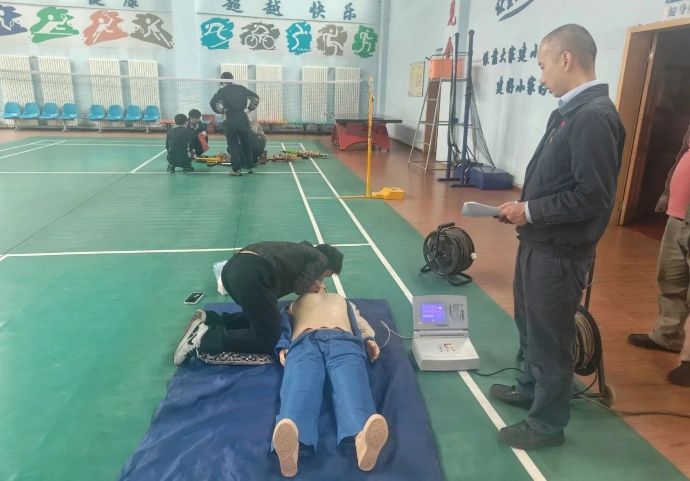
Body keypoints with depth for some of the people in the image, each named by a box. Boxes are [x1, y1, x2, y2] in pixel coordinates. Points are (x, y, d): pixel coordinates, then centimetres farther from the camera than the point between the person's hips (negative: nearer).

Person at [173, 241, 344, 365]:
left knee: (257, 317, 29)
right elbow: (300, 287, 3)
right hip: (252, 274, -9)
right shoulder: (321, 260, 13)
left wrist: (309, 284, 30)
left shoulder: (303, 250, 37)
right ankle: (206, 336, -9)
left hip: (232, 267, 9)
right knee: (268, 339, 2)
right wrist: (311, 286, 22)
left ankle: (208, 319, 12)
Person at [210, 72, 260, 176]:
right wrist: (250, 108, 14)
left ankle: (237, 169, 2)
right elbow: (255, 97, 11)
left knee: (233, 145, 5)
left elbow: (213, 102, -10)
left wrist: (221, 111, 2)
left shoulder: (223, 91, 0)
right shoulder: (241, 88, 9)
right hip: (243, 119, 3)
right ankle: (250, 167, 22)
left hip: (230, 120, -3)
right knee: (246, 143, 15)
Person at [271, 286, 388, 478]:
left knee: (351, 385, -36)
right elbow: (284, 325, 25)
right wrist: (283, 346, 1)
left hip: (343, 340, 1)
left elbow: (359, 320, 30)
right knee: (300, 386, -36)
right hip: (305, 341, 0)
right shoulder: (296, 303, 45)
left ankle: (362, 438, -66)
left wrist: (368, 339, 6)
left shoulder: (342, 300, 48)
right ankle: (290, 444, -66)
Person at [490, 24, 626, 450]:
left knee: (551, 337, 6)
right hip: (539, 243, 9)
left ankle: (547, 424, 25)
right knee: (531, 326, 23)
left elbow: (593, 196, -24)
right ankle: (531, 389, 44)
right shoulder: (569, 111, 9)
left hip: (561, 252, -9)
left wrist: (530, 211, -15)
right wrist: (524, 206, 4)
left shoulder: (595, 117, -20)